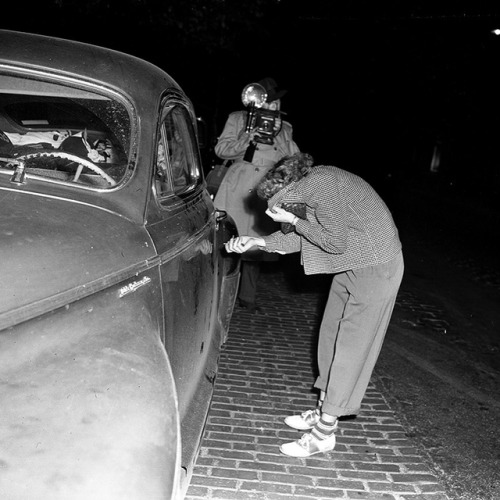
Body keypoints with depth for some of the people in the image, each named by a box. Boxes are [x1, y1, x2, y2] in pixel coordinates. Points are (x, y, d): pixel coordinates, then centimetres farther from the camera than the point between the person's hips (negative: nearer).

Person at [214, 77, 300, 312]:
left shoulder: (285, 128, 13)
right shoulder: (237, 119, 7)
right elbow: (221, 149, 2)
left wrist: (278, 134, -11)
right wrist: (246, 140, -15)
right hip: (237, 189, -2)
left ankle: (247, 296, 18)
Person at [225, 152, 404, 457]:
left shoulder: (321, 183, -23)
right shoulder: (315, 184, 7)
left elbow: (335, 243, -22)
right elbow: (303, 238, 12)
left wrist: (292, 220, -15)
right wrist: (257, 242, 5)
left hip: (376, 268, -10)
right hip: (353, 266, 10)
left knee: (351, 347, -5)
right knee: (331, 335, 13)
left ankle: (324, 433, 4)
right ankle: (324, 411, 26)